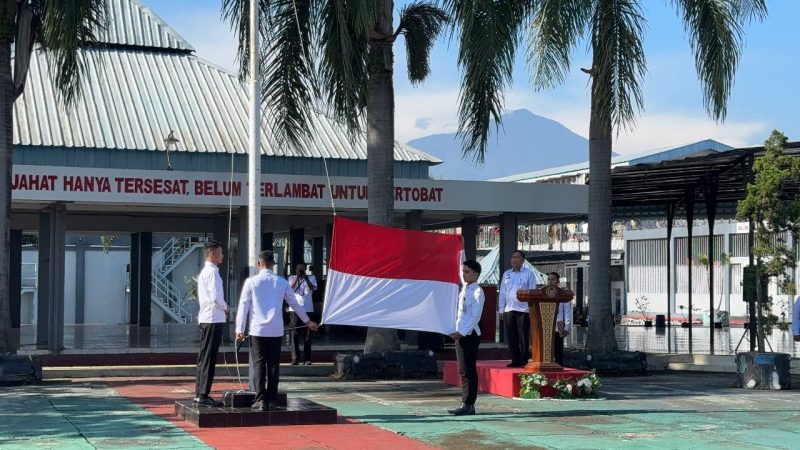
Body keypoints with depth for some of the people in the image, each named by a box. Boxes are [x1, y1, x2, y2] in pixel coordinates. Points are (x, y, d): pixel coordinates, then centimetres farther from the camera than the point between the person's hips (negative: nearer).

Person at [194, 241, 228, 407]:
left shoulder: (204, 271, 18)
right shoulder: (212, 272, -14)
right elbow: (216, 297, -22)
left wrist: (221, 307, 13)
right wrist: (225, 307, -6)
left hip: (206, 319, 10)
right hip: (213, 319, -10)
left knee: (204, 357, 13)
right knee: (209, 358, -8)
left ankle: (200, 393, 18)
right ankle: (203, 395, -7)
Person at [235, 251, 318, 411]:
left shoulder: (251, 282, -1)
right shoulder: (282, 282, 6)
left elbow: (243, 306, -2)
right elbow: (294, 304, 16)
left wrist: (240, 329, 3)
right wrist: (307, 321, 29)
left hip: (257, 330, -2)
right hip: (276, 330, 2)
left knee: (259, 364, 2)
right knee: (273, 364, 6)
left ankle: (260, 400, -3)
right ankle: (272, 401, 6)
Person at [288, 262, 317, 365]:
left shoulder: (311, 278, 10)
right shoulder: (292, 278, 10)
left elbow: (312, 288, -9)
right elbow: (291, 287, -9)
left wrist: (306, 277, -19)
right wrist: (297, 277, -20)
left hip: (308, 309, 0)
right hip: (295, 309, 0)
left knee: (307, 335, 1)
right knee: (294, 335, -3)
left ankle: (307, 359, 5)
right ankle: (295, 358, -1)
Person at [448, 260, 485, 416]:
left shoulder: (477, 292, -10)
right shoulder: (464, 289, 15)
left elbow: (476, 316, -16)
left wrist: (462, 333, -19)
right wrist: (457, 332, 10)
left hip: (470, 335, -8)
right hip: (460, 334, 8)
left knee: (469, 371, -5)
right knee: (463, 371, 10)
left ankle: (469, 405, -3)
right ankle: (465, 403, 15)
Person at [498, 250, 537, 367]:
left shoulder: (529, 273, 2)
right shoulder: (506, 274, 14)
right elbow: (502, 293, 15)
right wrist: (501, 309, 9)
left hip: (523, 310, -4)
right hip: (509, 310, 4)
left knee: (523, 338, -2)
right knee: (511, 338, 5)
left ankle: (524, 361, 3)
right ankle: (515, 360, 12)